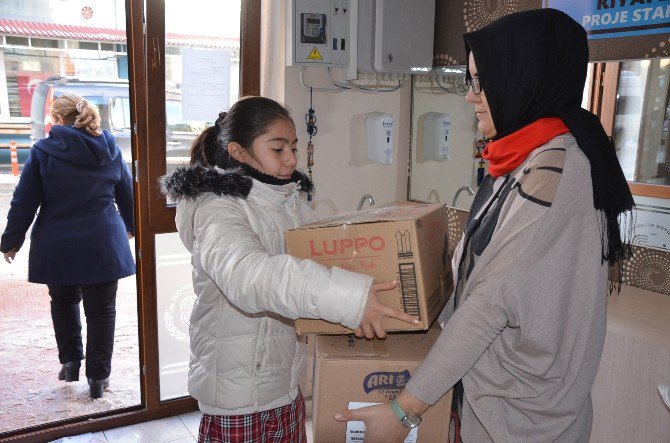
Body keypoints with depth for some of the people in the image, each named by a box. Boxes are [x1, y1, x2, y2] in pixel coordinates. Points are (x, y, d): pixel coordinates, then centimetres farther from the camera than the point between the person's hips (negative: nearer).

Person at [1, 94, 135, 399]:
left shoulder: (43, 151, -5)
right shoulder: (110, 150, 3)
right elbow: (127, 194, 13)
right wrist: (130, 227, 30)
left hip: (57, 247, -1)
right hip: (104, 245, 1)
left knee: (63, 301, 23)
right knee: (101, 310, 8)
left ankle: (70, 362, 22)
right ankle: (98, 377, 13)